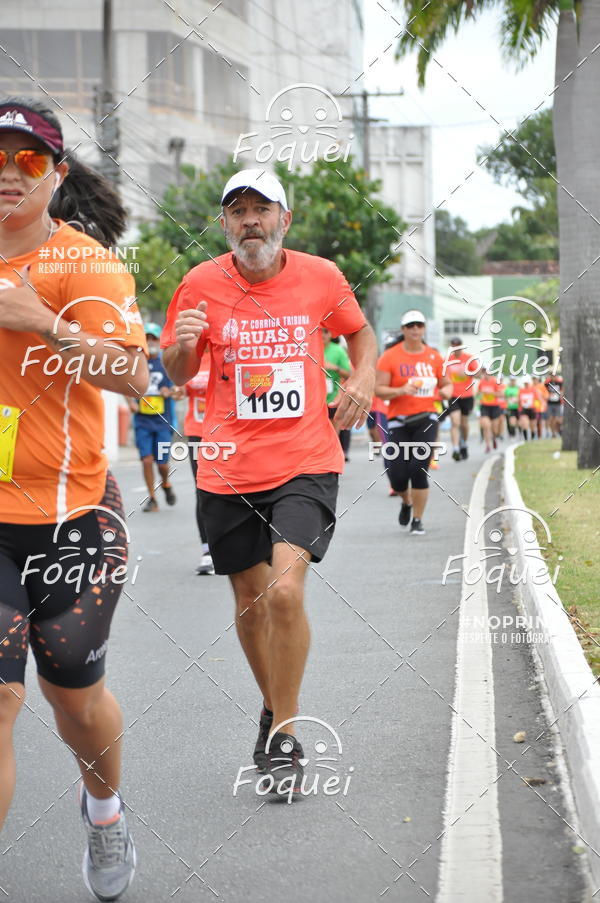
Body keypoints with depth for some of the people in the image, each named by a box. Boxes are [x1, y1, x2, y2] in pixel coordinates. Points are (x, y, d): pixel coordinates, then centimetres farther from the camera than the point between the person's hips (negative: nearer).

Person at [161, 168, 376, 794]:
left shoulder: (320, 277, 1)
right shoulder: (201, 284, 0)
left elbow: (359, 331, 21)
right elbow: (178, 375, 10)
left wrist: (363, 377, 1)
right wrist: (182, 345, -13)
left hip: (306, 463, -2)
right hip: (228, 470, 2)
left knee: (285, 589, -19)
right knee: (249, 599, 12)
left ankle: (285, 735, -5)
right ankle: (272, 708, 38)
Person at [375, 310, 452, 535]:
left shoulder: (434, 357, 9)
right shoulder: (390, 356, -1)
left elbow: (446, 383, 20)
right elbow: (379, 389, -5)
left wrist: (447, 390, -3)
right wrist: (401, 390, -21)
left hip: (426, 418, 1)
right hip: (399, 420, -1)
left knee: (419, 470, -11)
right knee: (397, 475, -4)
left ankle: (417, 520, 4)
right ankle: (407, 501, 32)